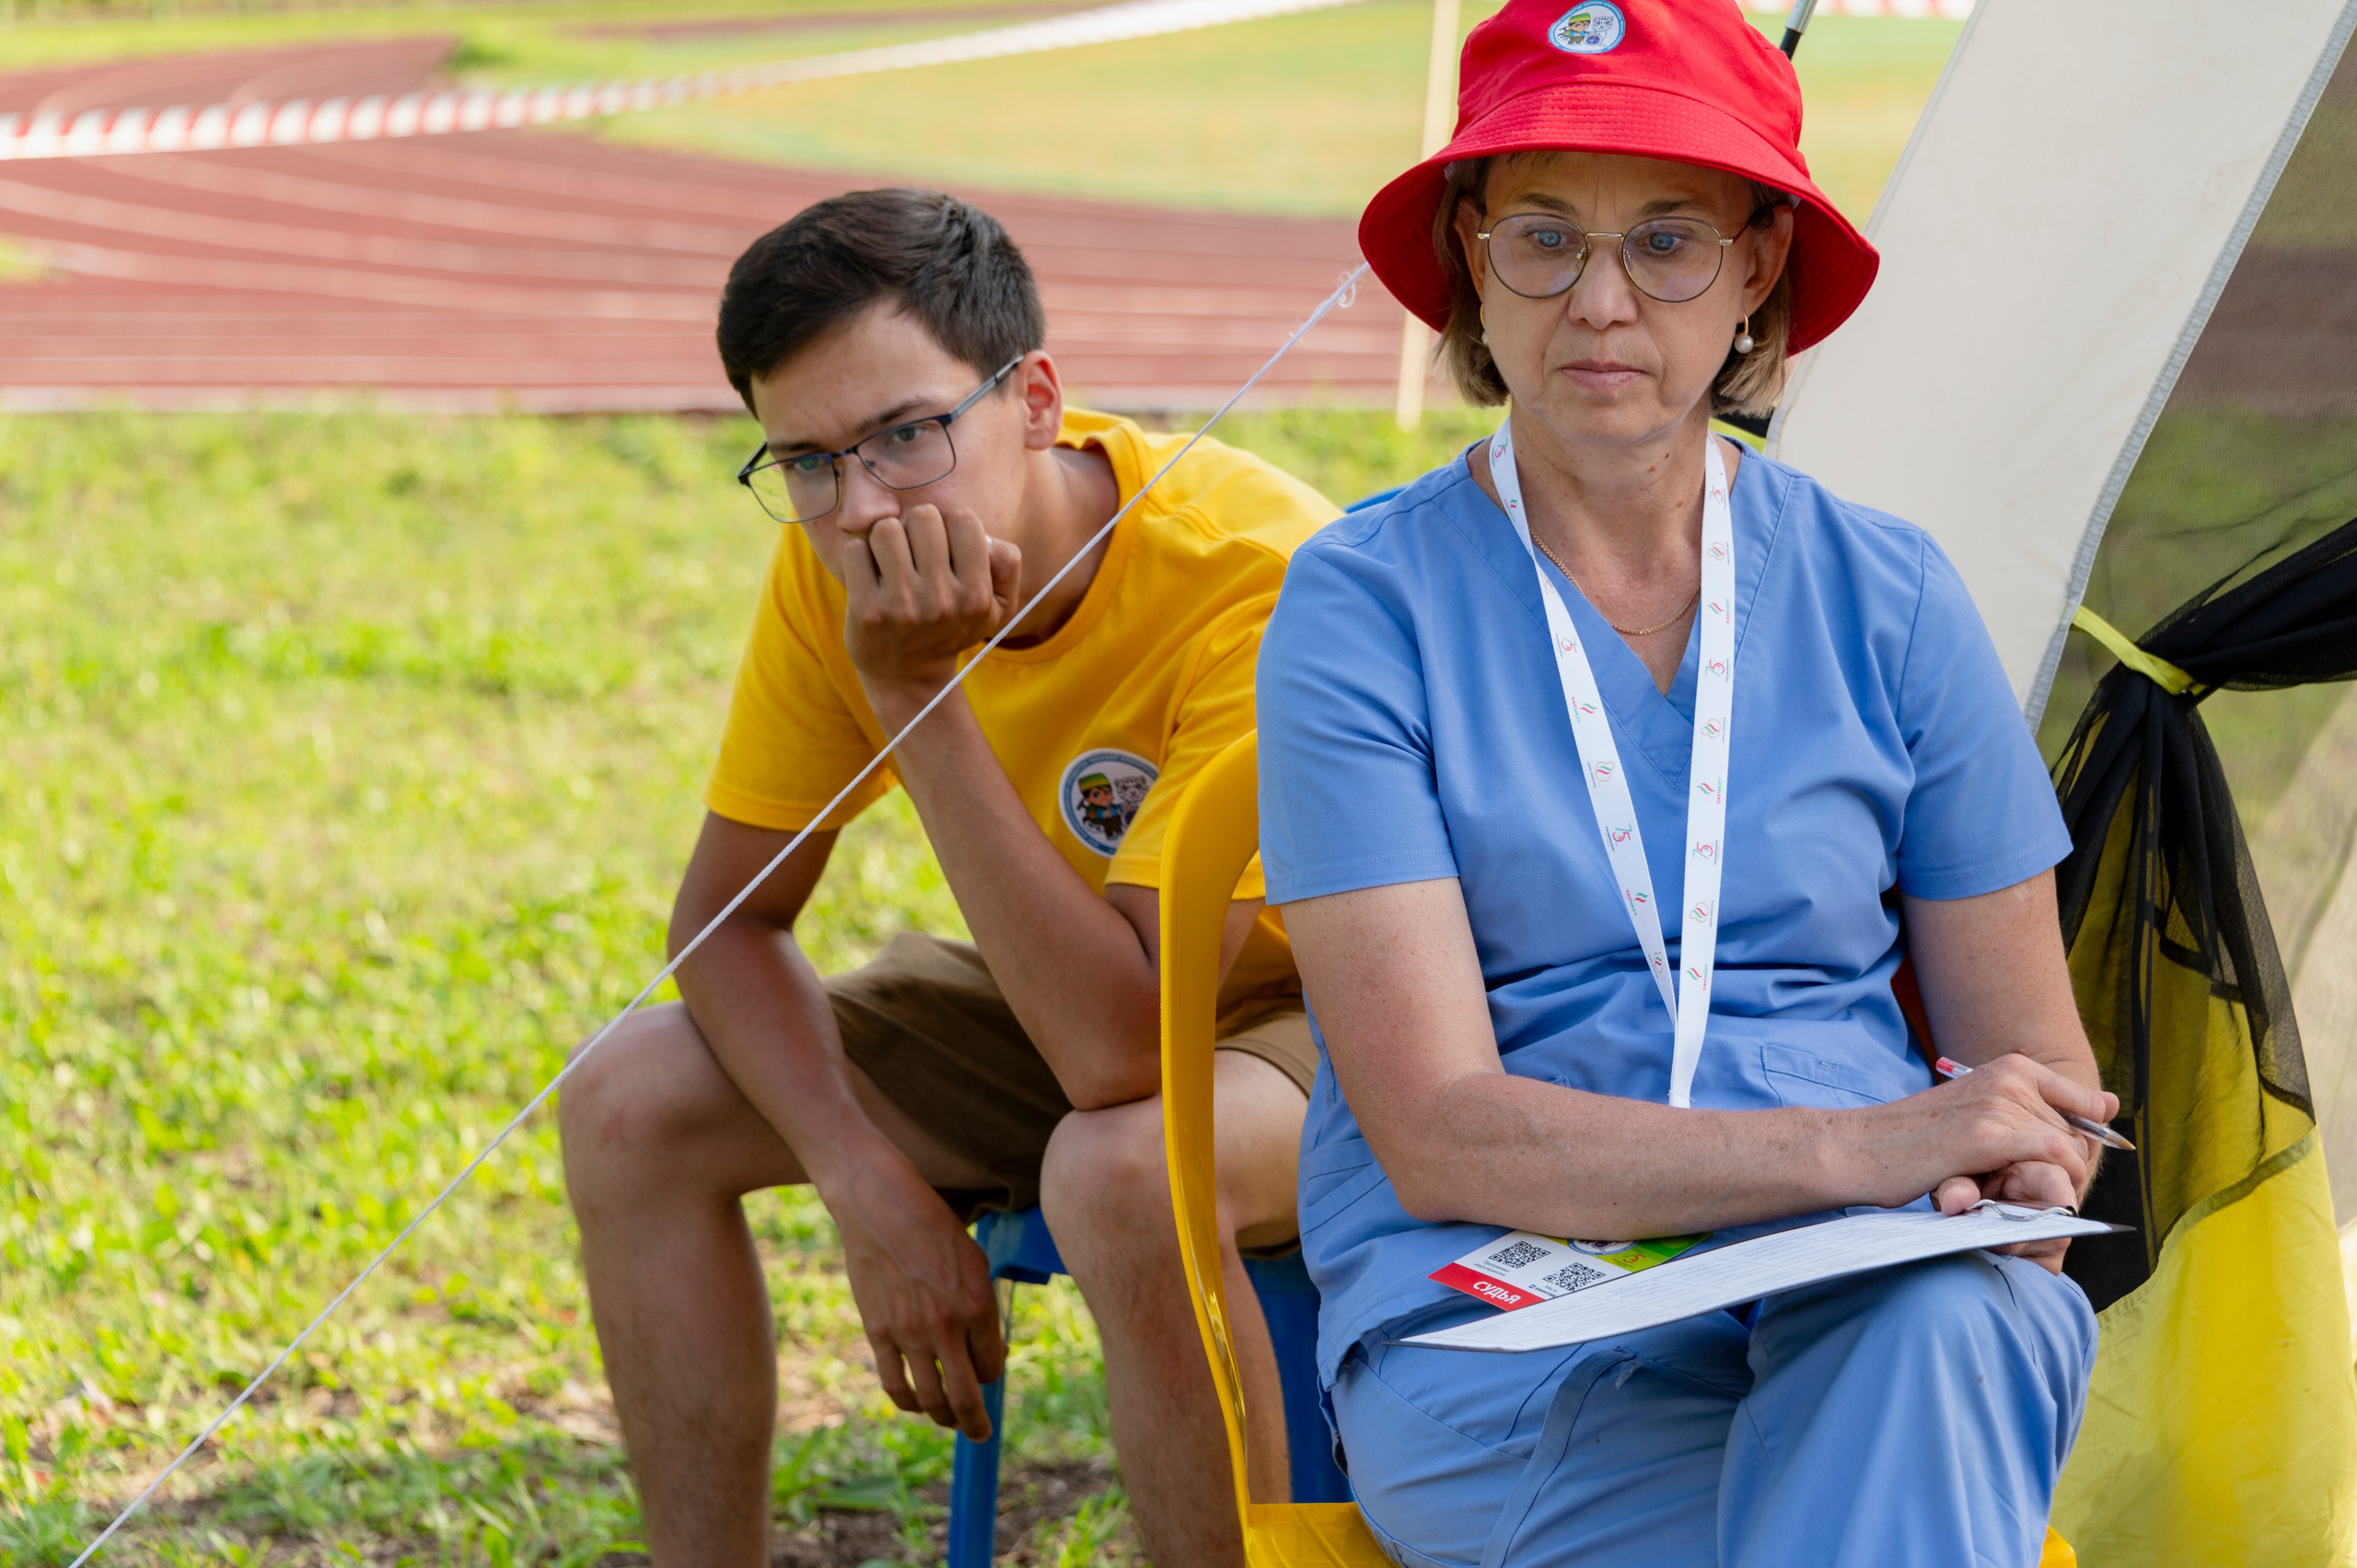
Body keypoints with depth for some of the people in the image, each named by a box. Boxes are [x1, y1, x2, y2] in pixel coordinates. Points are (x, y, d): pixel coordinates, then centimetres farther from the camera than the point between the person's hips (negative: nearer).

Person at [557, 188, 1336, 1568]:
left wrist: (919, 691, -40)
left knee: (1122, 1168, -38)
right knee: (633, 1105, -8)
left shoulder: (1250, 578, -33)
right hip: (1077, 988, 7)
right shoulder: (840, 561, -14)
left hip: (1340, 1009, -6)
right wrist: (875, 1191, -19)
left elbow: (1121, 1047, -38)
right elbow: (731, 917, -3)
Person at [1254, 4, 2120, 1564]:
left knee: (1946, 1331, -36)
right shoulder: (1364, 608, -1)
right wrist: (1851, 1151, -23)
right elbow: (1433, 1135, -10)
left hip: (1867, 1296, 3)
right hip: (1497, 1334, -3)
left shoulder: (1884, 596, 9)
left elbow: (2034, 1069, 15)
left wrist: (2001, 1190, -10)